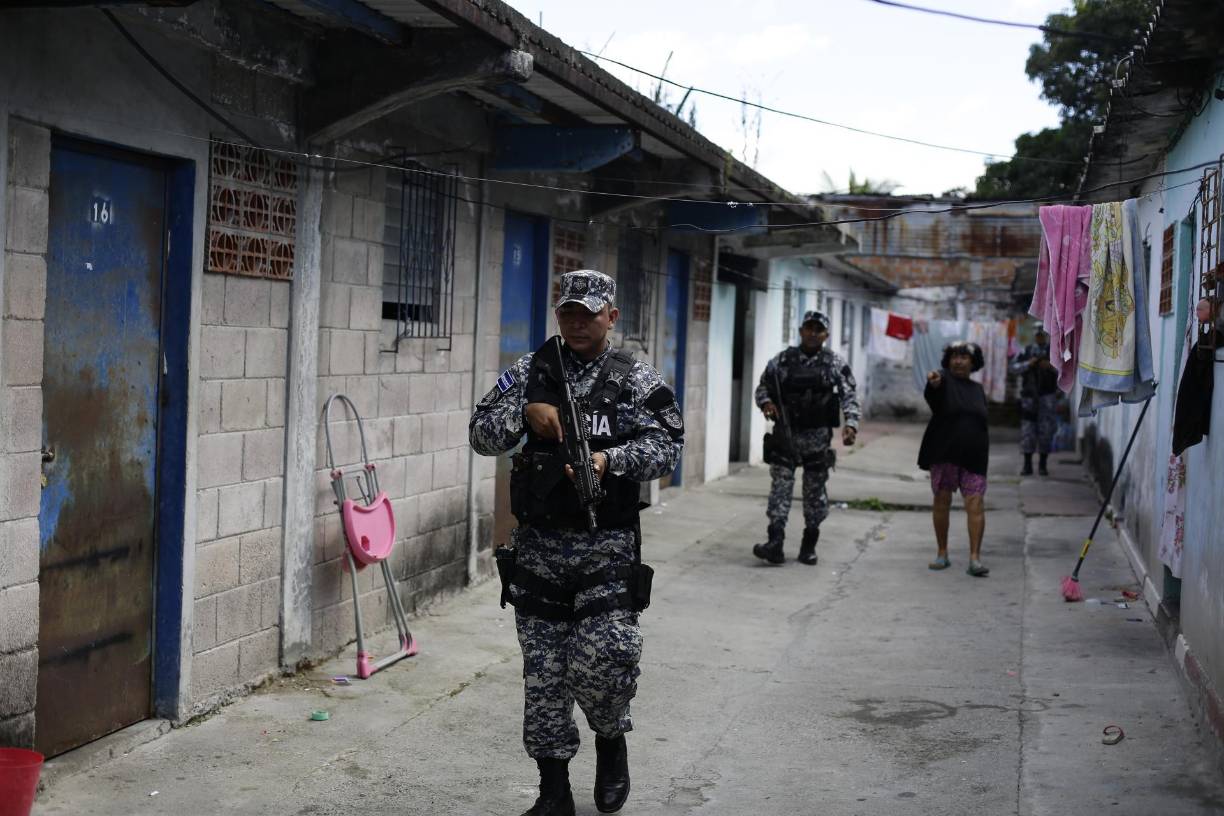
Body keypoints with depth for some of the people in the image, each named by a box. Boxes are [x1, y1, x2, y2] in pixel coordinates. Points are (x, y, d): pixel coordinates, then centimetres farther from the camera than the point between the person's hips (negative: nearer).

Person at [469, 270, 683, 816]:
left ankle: (611, 741, 20)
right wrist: (524, 412, -15)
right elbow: (481, 435, 3)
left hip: (608, 545, -2)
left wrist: (612, 459, -22)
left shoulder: (637, 380, 2)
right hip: (538, 544, 2)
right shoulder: (529, 373, 7)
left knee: (604, 658, -13)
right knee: (543, 672, 5)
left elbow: (668, 445, -7)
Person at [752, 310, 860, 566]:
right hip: (785, 433, 0)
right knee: (780, 485, -8)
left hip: (818, 438, 0)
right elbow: (763, 387, 11)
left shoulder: (835, 365, 1)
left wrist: (851, 424, -20)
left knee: (815, 491, 6)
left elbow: (849, 396, -5)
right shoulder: (782, 360, 4)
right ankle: (775, 543, -12)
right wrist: (766, 402, -11)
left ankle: (809, 546, 16)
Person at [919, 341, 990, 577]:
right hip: (944, 452, -3)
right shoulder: (945, 380, -1)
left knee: (976, 503, -8)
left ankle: (975, 558, -10)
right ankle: (942, 554, 16)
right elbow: (932, 395, -26)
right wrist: (933, 382, -48)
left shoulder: (977, 389, 15)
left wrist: (984, 450, 18)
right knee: (942, 501, 4)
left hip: (973, 455, 3)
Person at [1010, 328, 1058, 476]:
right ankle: (1027, 465, 5)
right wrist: (1028, 364, -15)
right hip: (1029, 396, 1)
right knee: (1027, 430, -1)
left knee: (1046, 430, -1)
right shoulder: (1025, 352, 10)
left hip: (1047, 397, -1)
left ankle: (1043, 464, 9)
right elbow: (1014, 368, 2)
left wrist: (1051, 366, -18)